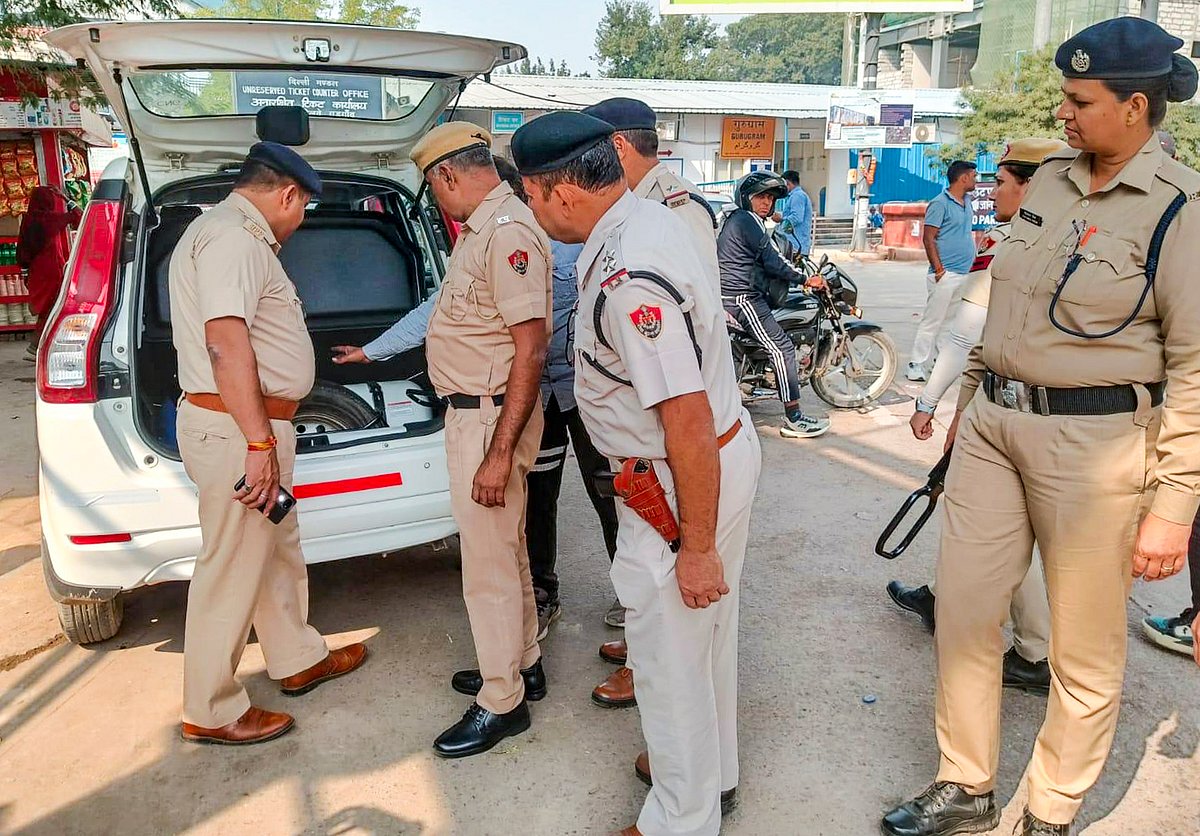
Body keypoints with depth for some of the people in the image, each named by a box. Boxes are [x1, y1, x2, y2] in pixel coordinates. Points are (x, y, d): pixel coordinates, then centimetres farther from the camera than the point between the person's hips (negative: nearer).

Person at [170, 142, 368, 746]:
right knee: (232, 571, 0)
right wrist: (259, 445, -27)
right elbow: (226, 342, -27)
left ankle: (299, 660, 38)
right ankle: (210, 713, 16)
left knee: (278, 549, 21)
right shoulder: (234, 238, -16)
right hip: (236, 429, -11)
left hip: (253, 426, 11)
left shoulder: (235, 234, 19)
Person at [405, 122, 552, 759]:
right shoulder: (482, 228, 12)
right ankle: (522, 664, 37)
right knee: (504, 550, 20)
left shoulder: (507, 232, -20)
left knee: (488, 562, 1)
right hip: (473, 411, 11)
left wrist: (499, 454, -26)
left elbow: (529, 350, -25)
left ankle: (502, 702, 17)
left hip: (492, 416, -11)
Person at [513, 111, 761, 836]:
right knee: (708, 634, 26)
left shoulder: (628, 280, -29)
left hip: (681, 482, -10)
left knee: (671, 659, 8)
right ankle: (714, 770, 49)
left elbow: (690, 422, -30)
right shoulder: (647, 216, 3)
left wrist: (698, 546, -22)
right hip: (727, 450, 10)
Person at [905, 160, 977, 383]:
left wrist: (972, 258, 17)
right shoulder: (940, 204, -10)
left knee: (950, 323, 14)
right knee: (932, 320, -7)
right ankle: (917, 365, -3)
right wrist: (939, 269, -18)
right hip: (945, 274, -9)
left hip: (964, 274, 9)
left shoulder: (967, 203, 17)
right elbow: (928, 238, -15)